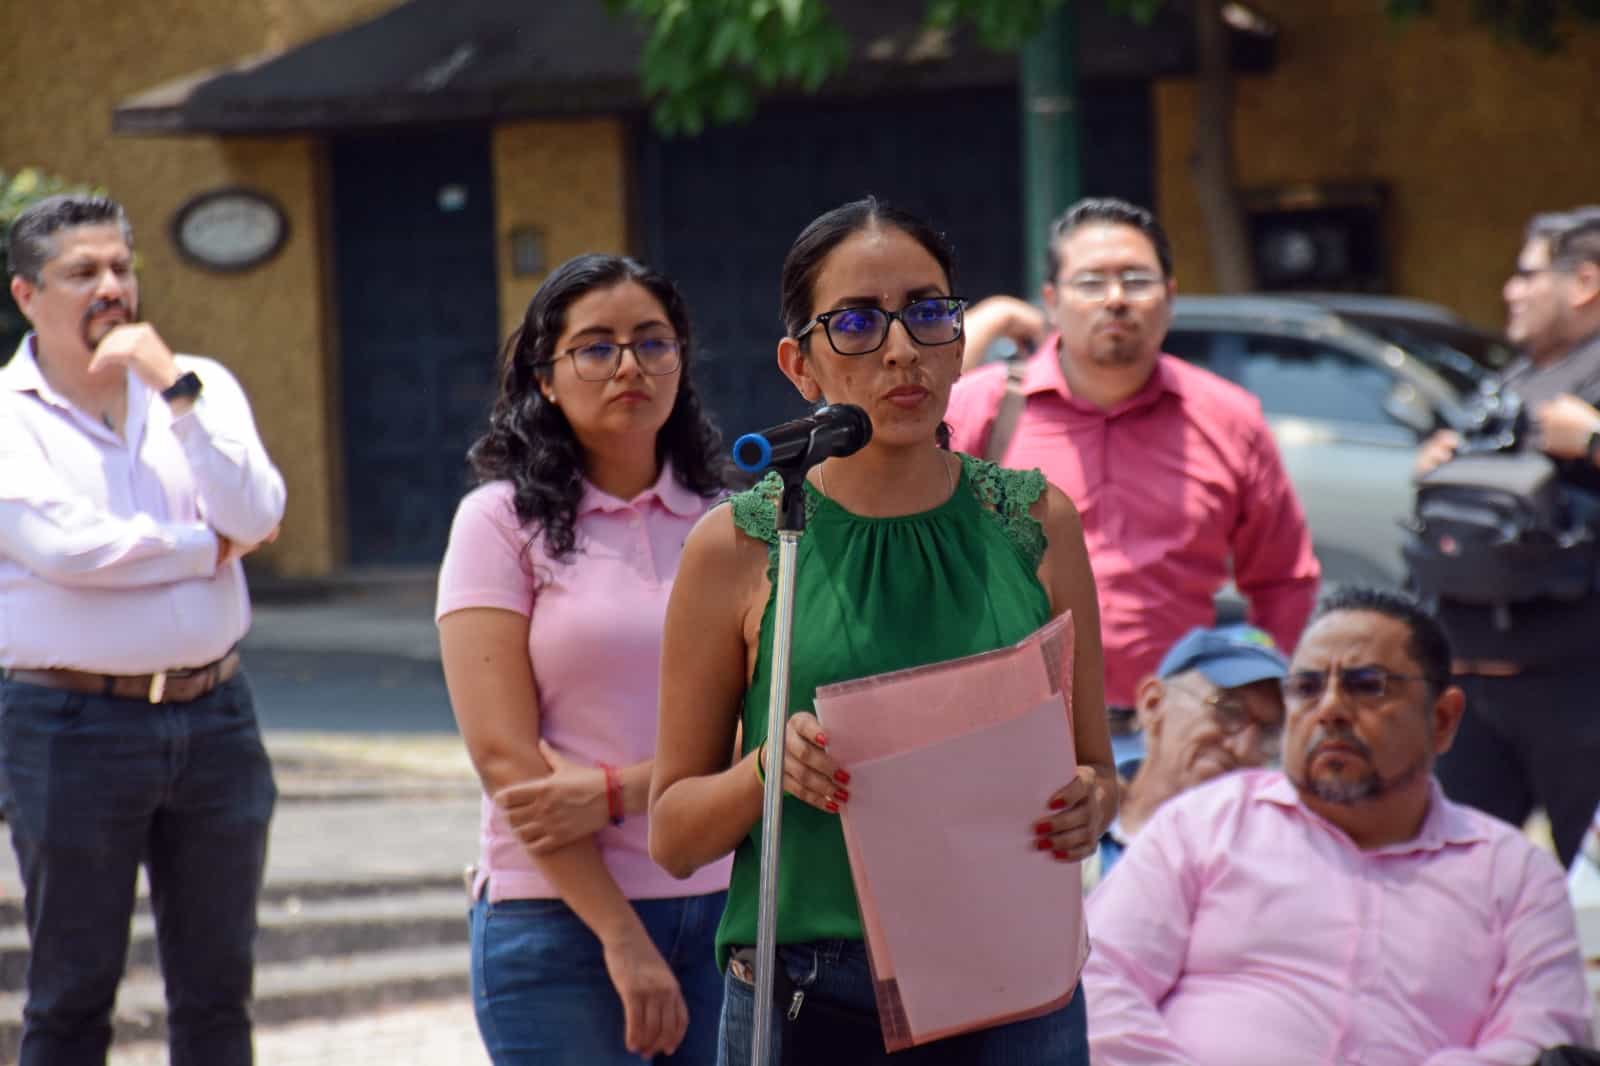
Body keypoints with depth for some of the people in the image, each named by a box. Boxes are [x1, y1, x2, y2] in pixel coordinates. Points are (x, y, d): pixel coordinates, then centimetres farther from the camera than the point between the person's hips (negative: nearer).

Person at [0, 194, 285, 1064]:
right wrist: (203, 547, -5)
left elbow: (256, 518, -6)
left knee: (217, 991, 8)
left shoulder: (200, 386, 9)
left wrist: (176, 390, -13)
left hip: (213, 717, 4)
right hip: (71, 723, -4)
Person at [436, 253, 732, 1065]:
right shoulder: (501, 521, -1)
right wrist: (622, 939, -13)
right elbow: (505, 755, -8)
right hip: (561, 918, -3)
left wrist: (614, 792, -17)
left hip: (723, 907, 3)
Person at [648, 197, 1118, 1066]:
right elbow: (673, 836, 4)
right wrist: (769, 768, -15)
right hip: (807, 996, -2)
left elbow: (1095, 766, 14)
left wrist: (1087, 806, -8)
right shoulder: (737, 547, 0)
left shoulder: (1037, 524, 7)